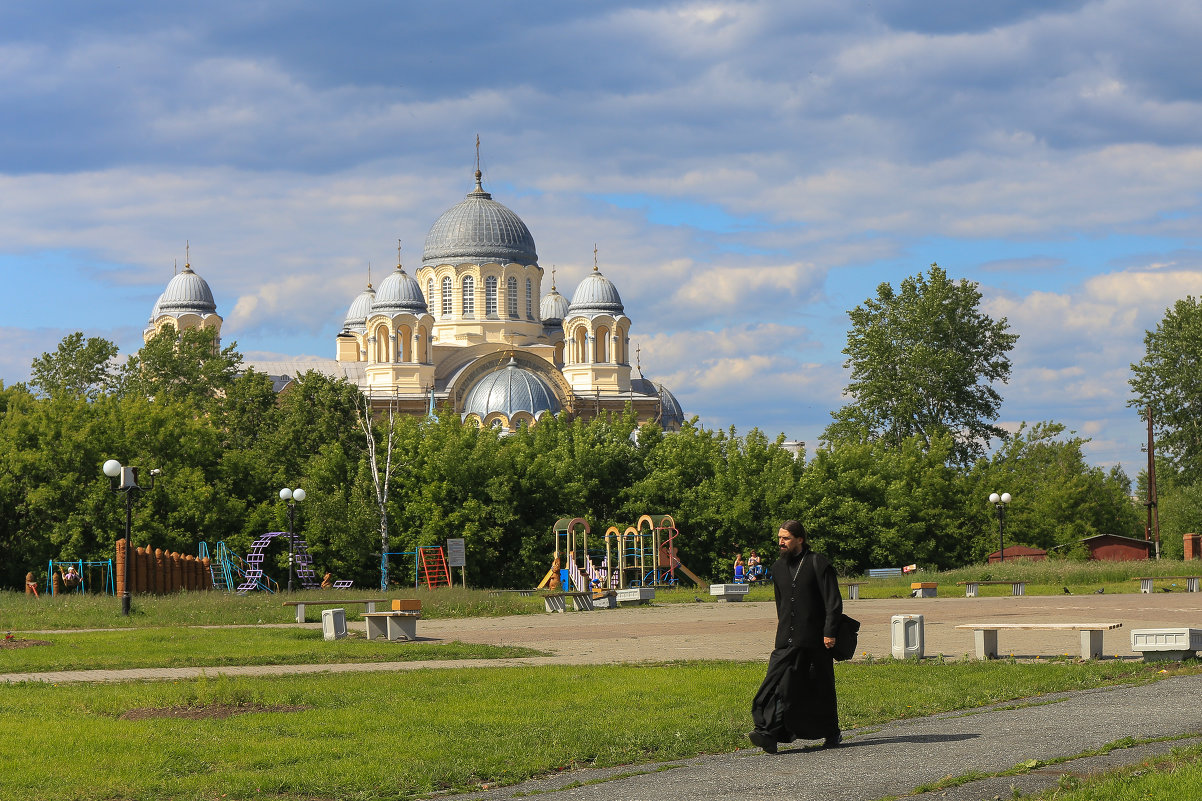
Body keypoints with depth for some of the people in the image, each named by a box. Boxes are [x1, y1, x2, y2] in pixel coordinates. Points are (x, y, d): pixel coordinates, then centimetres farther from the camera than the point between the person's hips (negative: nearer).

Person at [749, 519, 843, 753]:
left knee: (821, 690, 5)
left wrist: (829, 632, -14)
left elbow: (834, 602, -8)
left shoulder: (818, 564, -6)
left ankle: (832, 733, 22)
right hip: (787, 641, 5)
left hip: (814, 639, -5)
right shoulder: (779, 567, 13)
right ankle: (769, 733, -17)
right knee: (779, 685, -9)